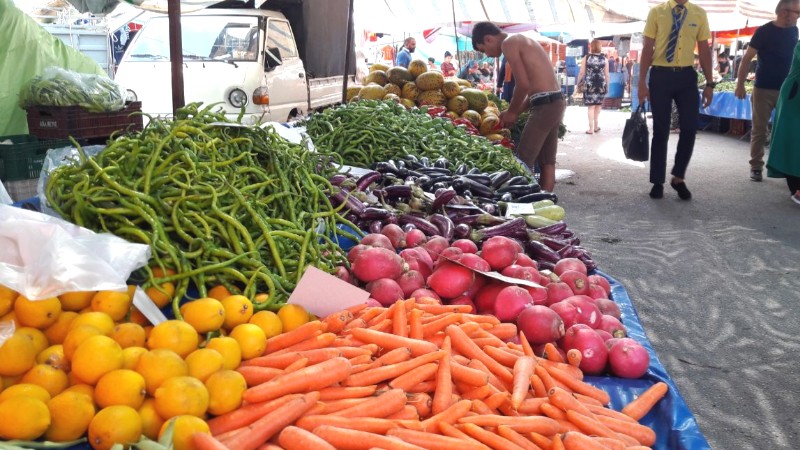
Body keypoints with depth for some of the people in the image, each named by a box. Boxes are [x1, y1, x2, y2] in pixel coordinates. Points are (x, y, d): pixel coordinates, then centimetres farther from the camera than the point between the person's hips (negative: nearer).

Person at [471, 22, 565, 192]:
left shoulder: (508, 43, -7)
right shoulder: (522, 41, 21)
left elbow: (523, 85, -16)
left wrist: (511, 112, -1)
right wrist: (516, 112, 15)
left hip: (544, 105, -10)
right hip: (555, 102, 10)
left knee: (522, 162, -6)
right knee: (547, 162, 13)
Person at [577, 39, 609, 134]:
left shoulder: (586, 57, -1)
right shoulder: (604, 58, 3)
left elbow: (581, 73, -3)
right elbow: (607, 75, 3)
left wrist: (578, 83, 7)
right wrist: (607, 86, 12)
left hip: (589, 85, -1)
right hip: (601, 85, 1)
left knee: (591, 106, 2)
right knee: (598, 105, 17)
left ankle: (591, 128, -1)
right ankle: (596, 126, 21)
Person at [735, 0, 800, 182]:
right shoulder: (764, 31, -8)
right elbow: (747, 58, -8)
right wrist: (740, 84, -14)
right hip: (764, 89, -4)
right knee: (759, 130, 2)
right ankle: (756, 167, 10)